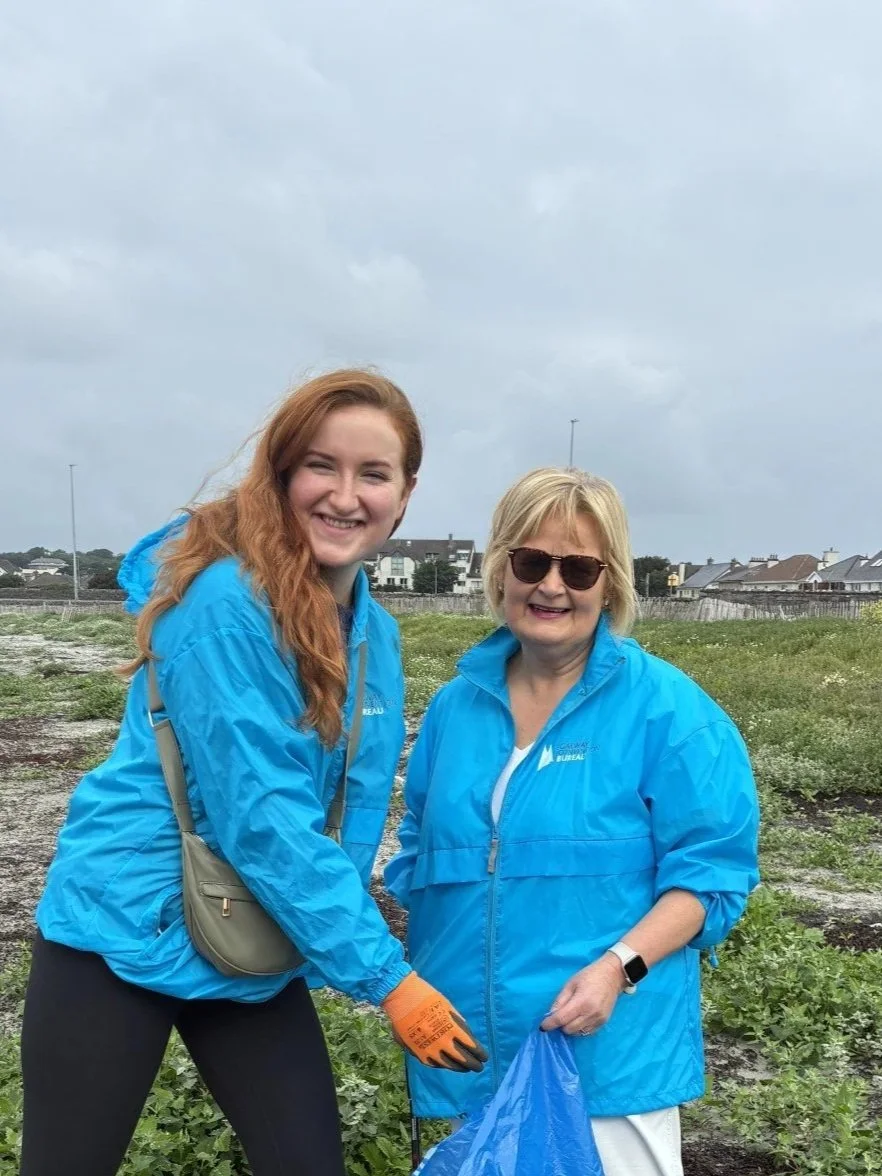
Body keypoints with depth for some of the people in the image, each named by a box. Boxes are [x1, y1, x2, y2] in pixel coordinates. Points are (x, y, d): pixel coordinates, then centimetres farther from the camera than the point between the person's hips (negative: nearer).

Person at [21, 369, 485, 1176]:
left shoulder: (374, 631, 2)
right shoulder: (227, 604, -23)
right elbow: (261, 819, -25)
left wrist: (329, 945, 5)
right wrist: (386, 977, -20)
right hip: (124, 933, -6)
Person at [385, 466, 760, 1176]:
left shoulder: (668, 709, -11)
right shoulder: (457, 704, 4)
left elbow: (711, 870, -10)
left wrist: (619, 966, -22)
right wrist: (420, 971, 6)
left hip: (609, 1048, -5)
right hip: (466, 1043, 5)